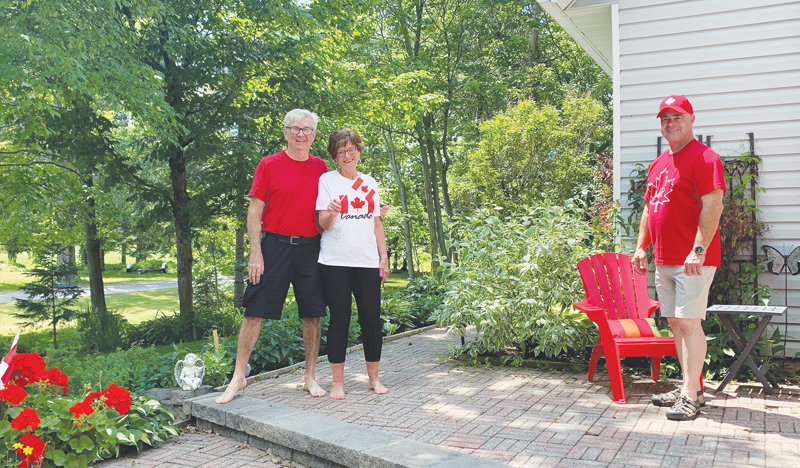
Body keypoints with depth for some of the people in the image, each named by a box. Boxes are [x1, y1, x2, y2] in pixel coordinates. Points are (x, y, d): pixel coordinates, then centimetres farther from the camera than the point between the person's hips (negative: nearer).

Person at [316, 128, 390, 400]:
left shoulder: (369, 183, 15)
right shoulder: (327, 180, 4)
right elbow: (323, 224, -3)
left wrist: (384, 257, 10)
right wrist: (331, 213, -26)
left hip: (368, 262, 3)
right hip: (335, 263, -3)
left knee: (372, 318, 2)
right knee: (340, 319, -1)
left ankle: (374, 378, 16)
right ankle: (337, 382, 8)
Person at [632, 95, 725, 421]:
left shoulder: (703, 158, -8)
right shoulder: (658, 164, 18)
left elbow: (713, 206, -17)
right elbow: (649, 208, 23)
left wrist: (699, 250, -24)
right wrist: (641, 247, 16)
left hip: (693, 260, -9)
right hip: (663, 260, 9)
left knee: (689, 322, -9)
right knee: (675, 323, 11)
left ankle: (690, 397, -3)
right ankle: (691, 387, 21)